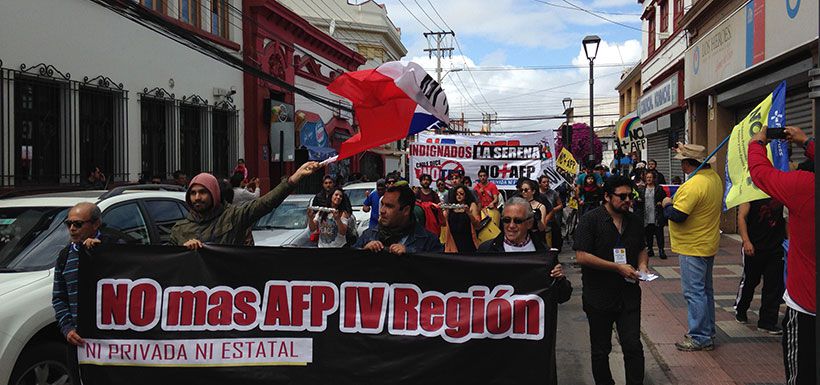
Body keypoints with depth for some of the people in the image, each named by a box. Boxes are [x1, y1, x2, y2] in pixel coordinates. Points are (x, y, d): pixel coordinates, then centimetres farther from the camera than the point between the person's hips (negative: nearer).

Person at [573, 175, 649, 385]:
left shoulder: (635, 221, 8)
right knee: (600, 350, 11)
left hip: (629, 295, 4)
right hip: (599, 297, -3)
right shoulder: (590, 220, -10)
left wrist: (642, 265, 0)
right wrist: (618, 268, -18)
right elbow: (581, 256, -18)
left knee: (633, 347, -2)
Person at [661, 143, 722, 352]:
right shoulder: (715, 177, 5)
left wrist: (667, 204, -7)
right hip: (708, 245, 10)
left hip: (693, 248, -10)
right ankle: (707, 332, 29)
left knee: (694, 291, -3)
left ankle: (700, 338, 3)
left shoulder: (694, 185, -25)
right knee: (705, 290, 18)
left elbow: (677, 215, -28)